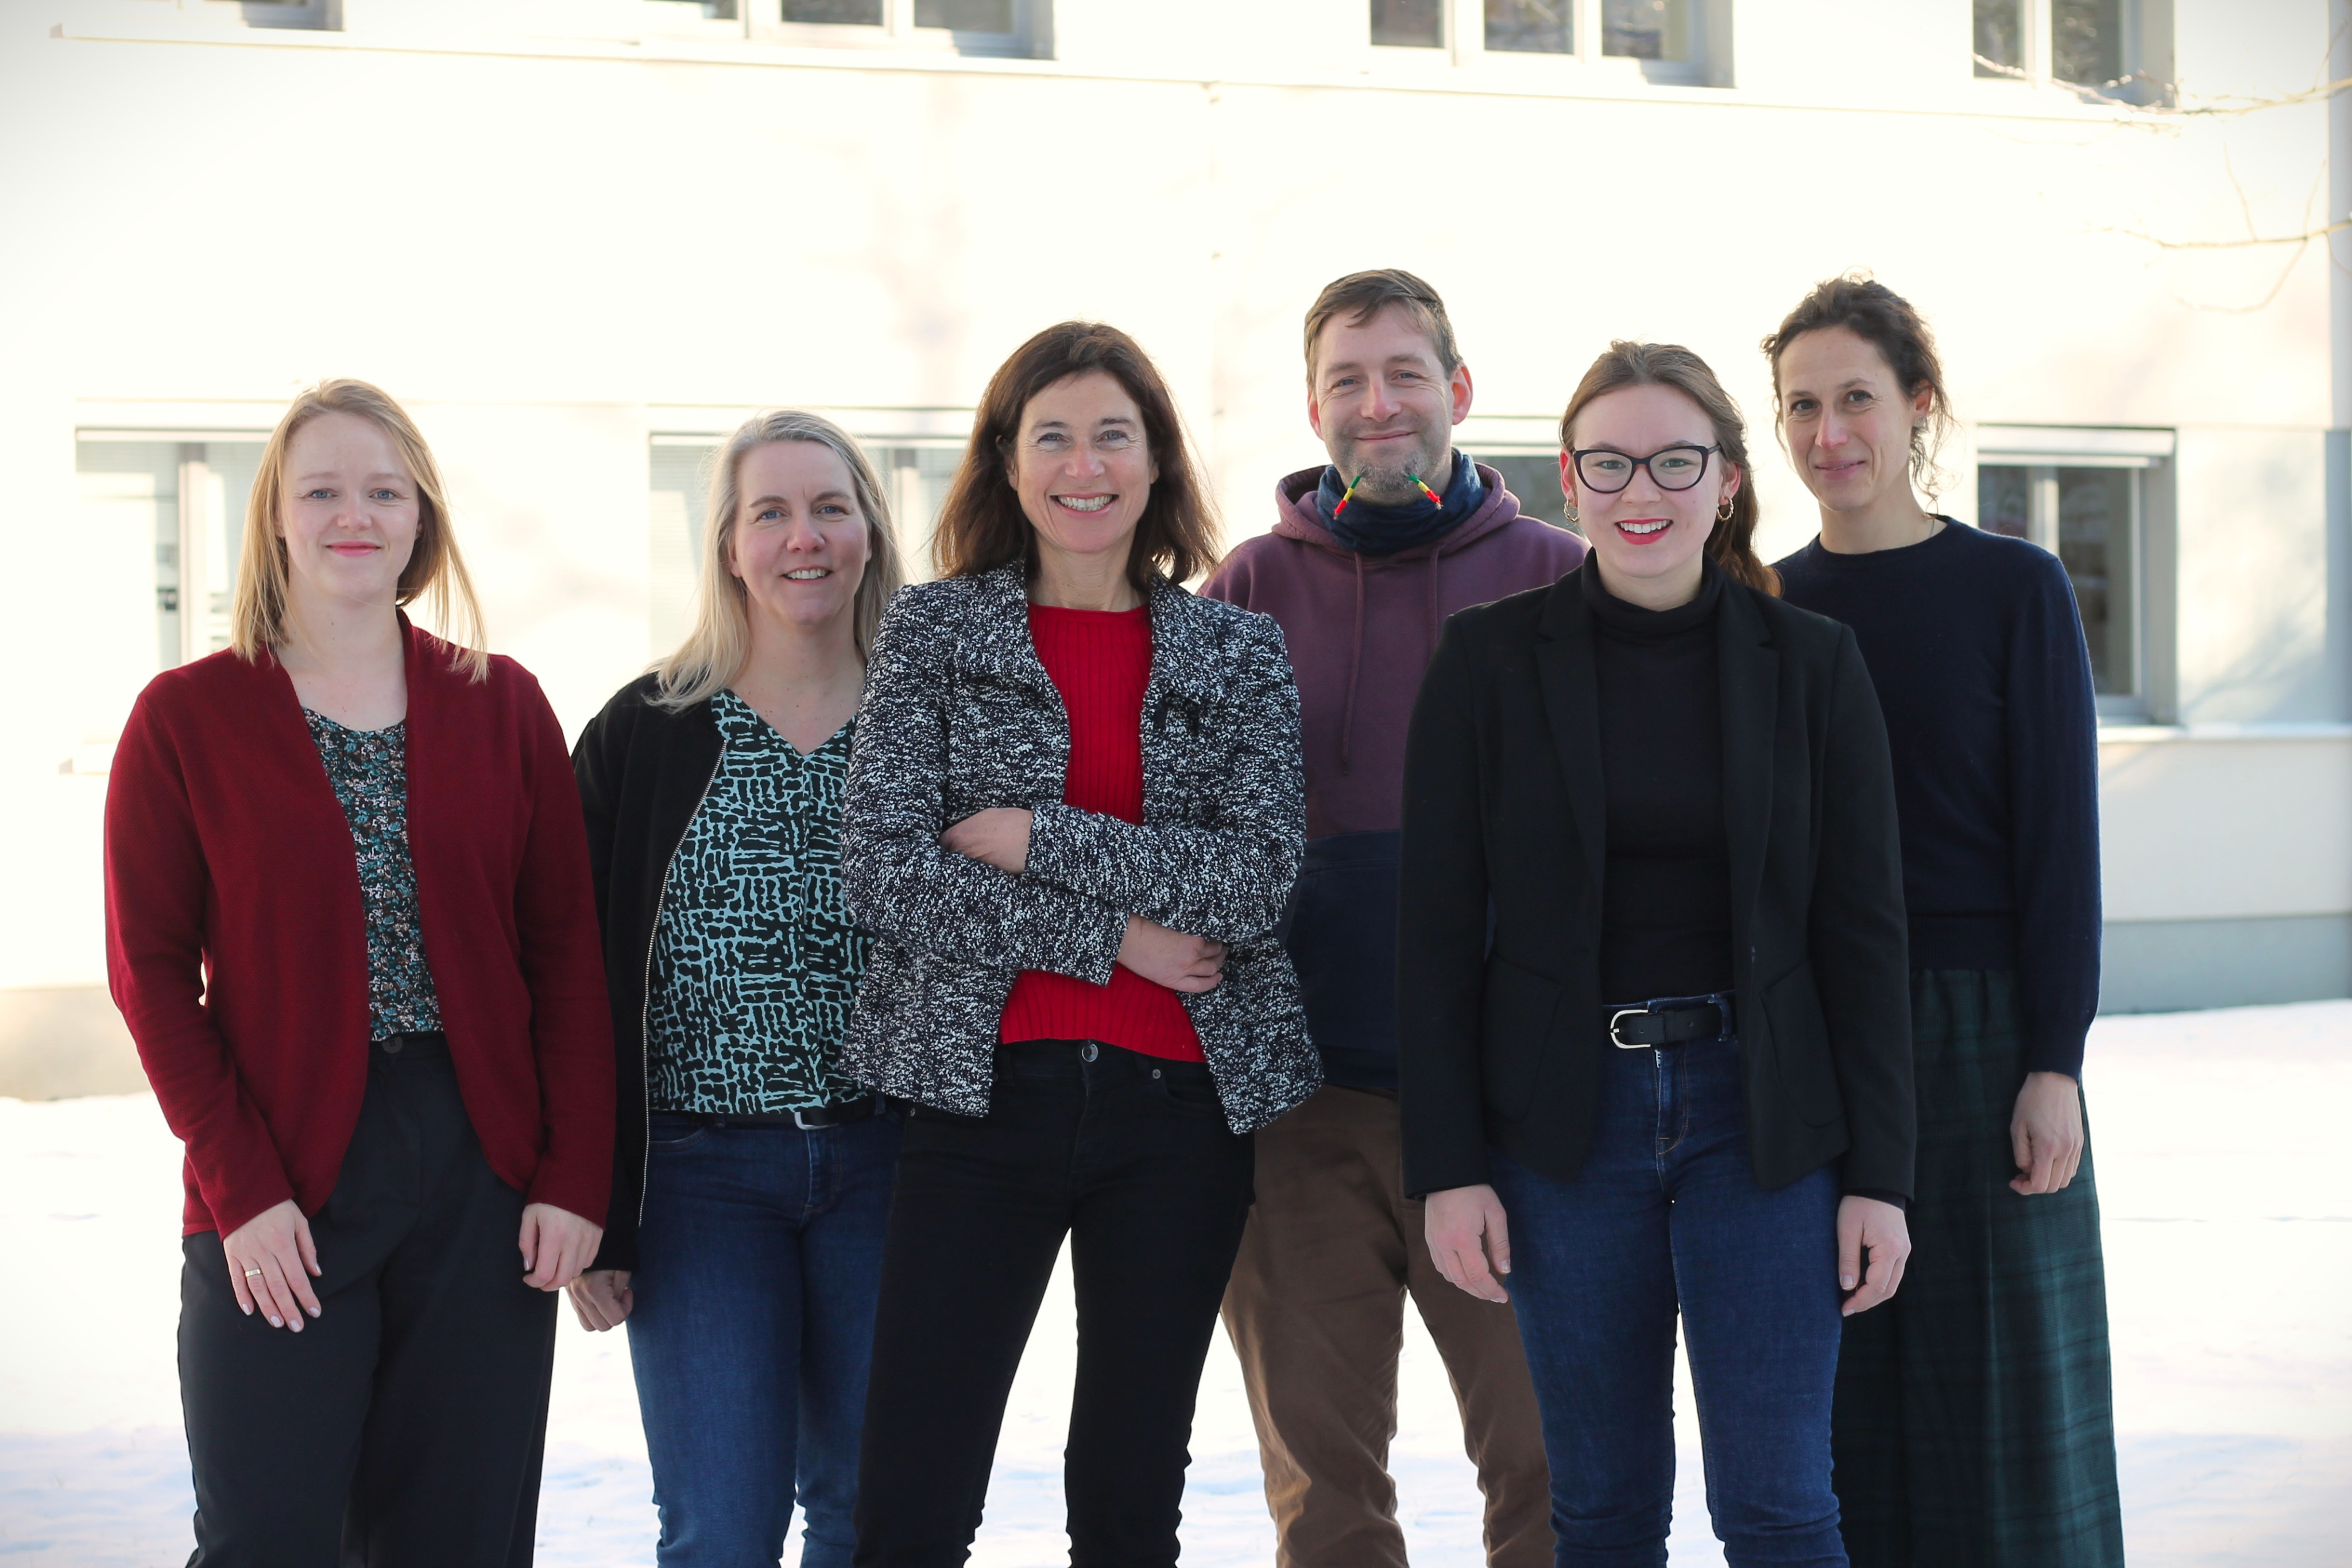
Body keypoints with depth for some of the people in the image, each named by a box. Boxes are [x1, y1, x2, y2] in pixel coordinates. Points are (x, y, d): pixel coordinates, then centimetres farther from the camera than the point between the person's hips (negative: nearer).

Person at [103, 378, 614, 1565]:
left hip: (486, 1178, 2)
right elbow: (152, 970, -1)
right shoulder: (187, 717, 2)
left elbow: (565, 952, 6)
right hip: (279, 1185, -2)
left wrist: (574, 1175, -3)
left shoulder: (501, 705, 8)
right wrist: (243, 1187, -10)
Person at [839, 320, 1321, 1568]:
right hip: (983, 1090, -1)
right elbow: (882, 868, -6)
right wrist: (1112, 936, -10)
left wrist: (1033, 838, -11)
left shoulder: (1240, 653, 8)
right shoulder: (933, 630, 5)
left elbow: (1258, 878, -6)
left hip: (1181, 1102, 2)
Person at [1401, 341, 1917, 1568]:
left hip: (1760, 1115, 0)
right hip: (1567, 1121, 0)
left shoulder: (1810, 663, 2)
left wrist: (1878, 1171, -3)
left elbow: (1862, 929, 2)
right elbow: (1439, 930, 0)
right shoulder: (1489, 661, 0)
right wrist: (1448, 1167, -6)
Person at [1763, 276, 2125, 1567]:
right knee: (1834, 1400, 6)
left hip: (1979, 1026, -3)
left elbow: (2059, 839, -4)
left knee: (2001, 1386, 2)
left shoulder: (2013, 590, -1)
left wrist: (2054, 1063, -10)